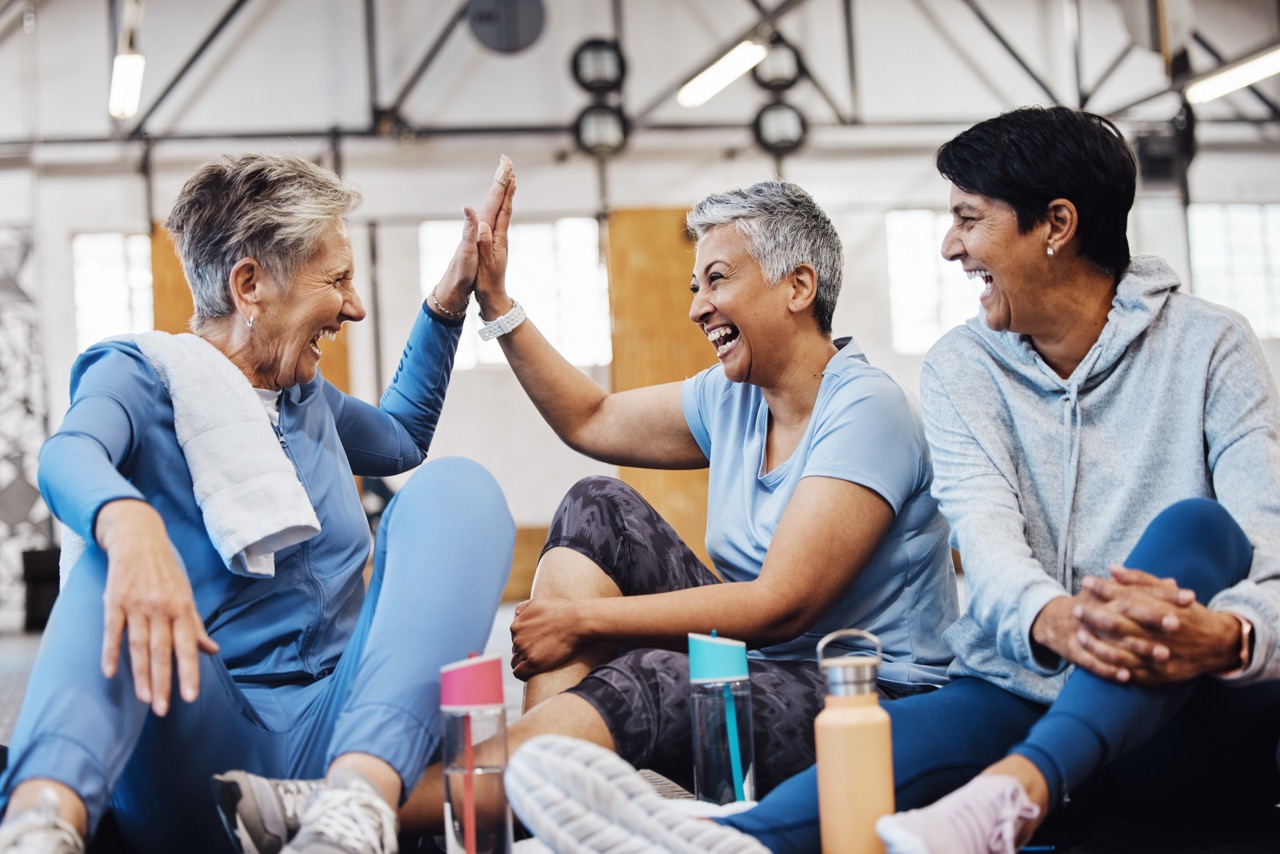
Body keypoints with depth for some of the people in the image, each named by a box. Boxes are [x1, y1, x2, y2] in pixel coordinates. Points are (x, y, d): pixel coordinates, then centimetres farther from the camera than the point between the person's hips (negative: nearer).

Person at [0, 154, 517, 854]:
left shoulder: (305, 396, 22)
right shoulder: (141, 375, 4)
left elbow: (401, 436, 45)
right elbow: (68, 457, -21)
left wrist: (450, 296, 36)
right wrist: (130, 525, -46)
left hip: (336, 735, 4)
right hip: (203, 744, -4)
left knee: (455, 487, -15)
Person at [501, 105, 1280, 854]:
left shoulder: (1208, 347, 0)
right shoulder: (962, 367, 6)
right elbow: (985, 533, -12)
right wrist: (1052, 621, -37)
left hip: (1197, 721, -1)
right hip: (1026, 694, 1)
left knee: (1193, 528, -30)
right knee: (904, 736, -32)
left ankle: (1017, 791, -53)